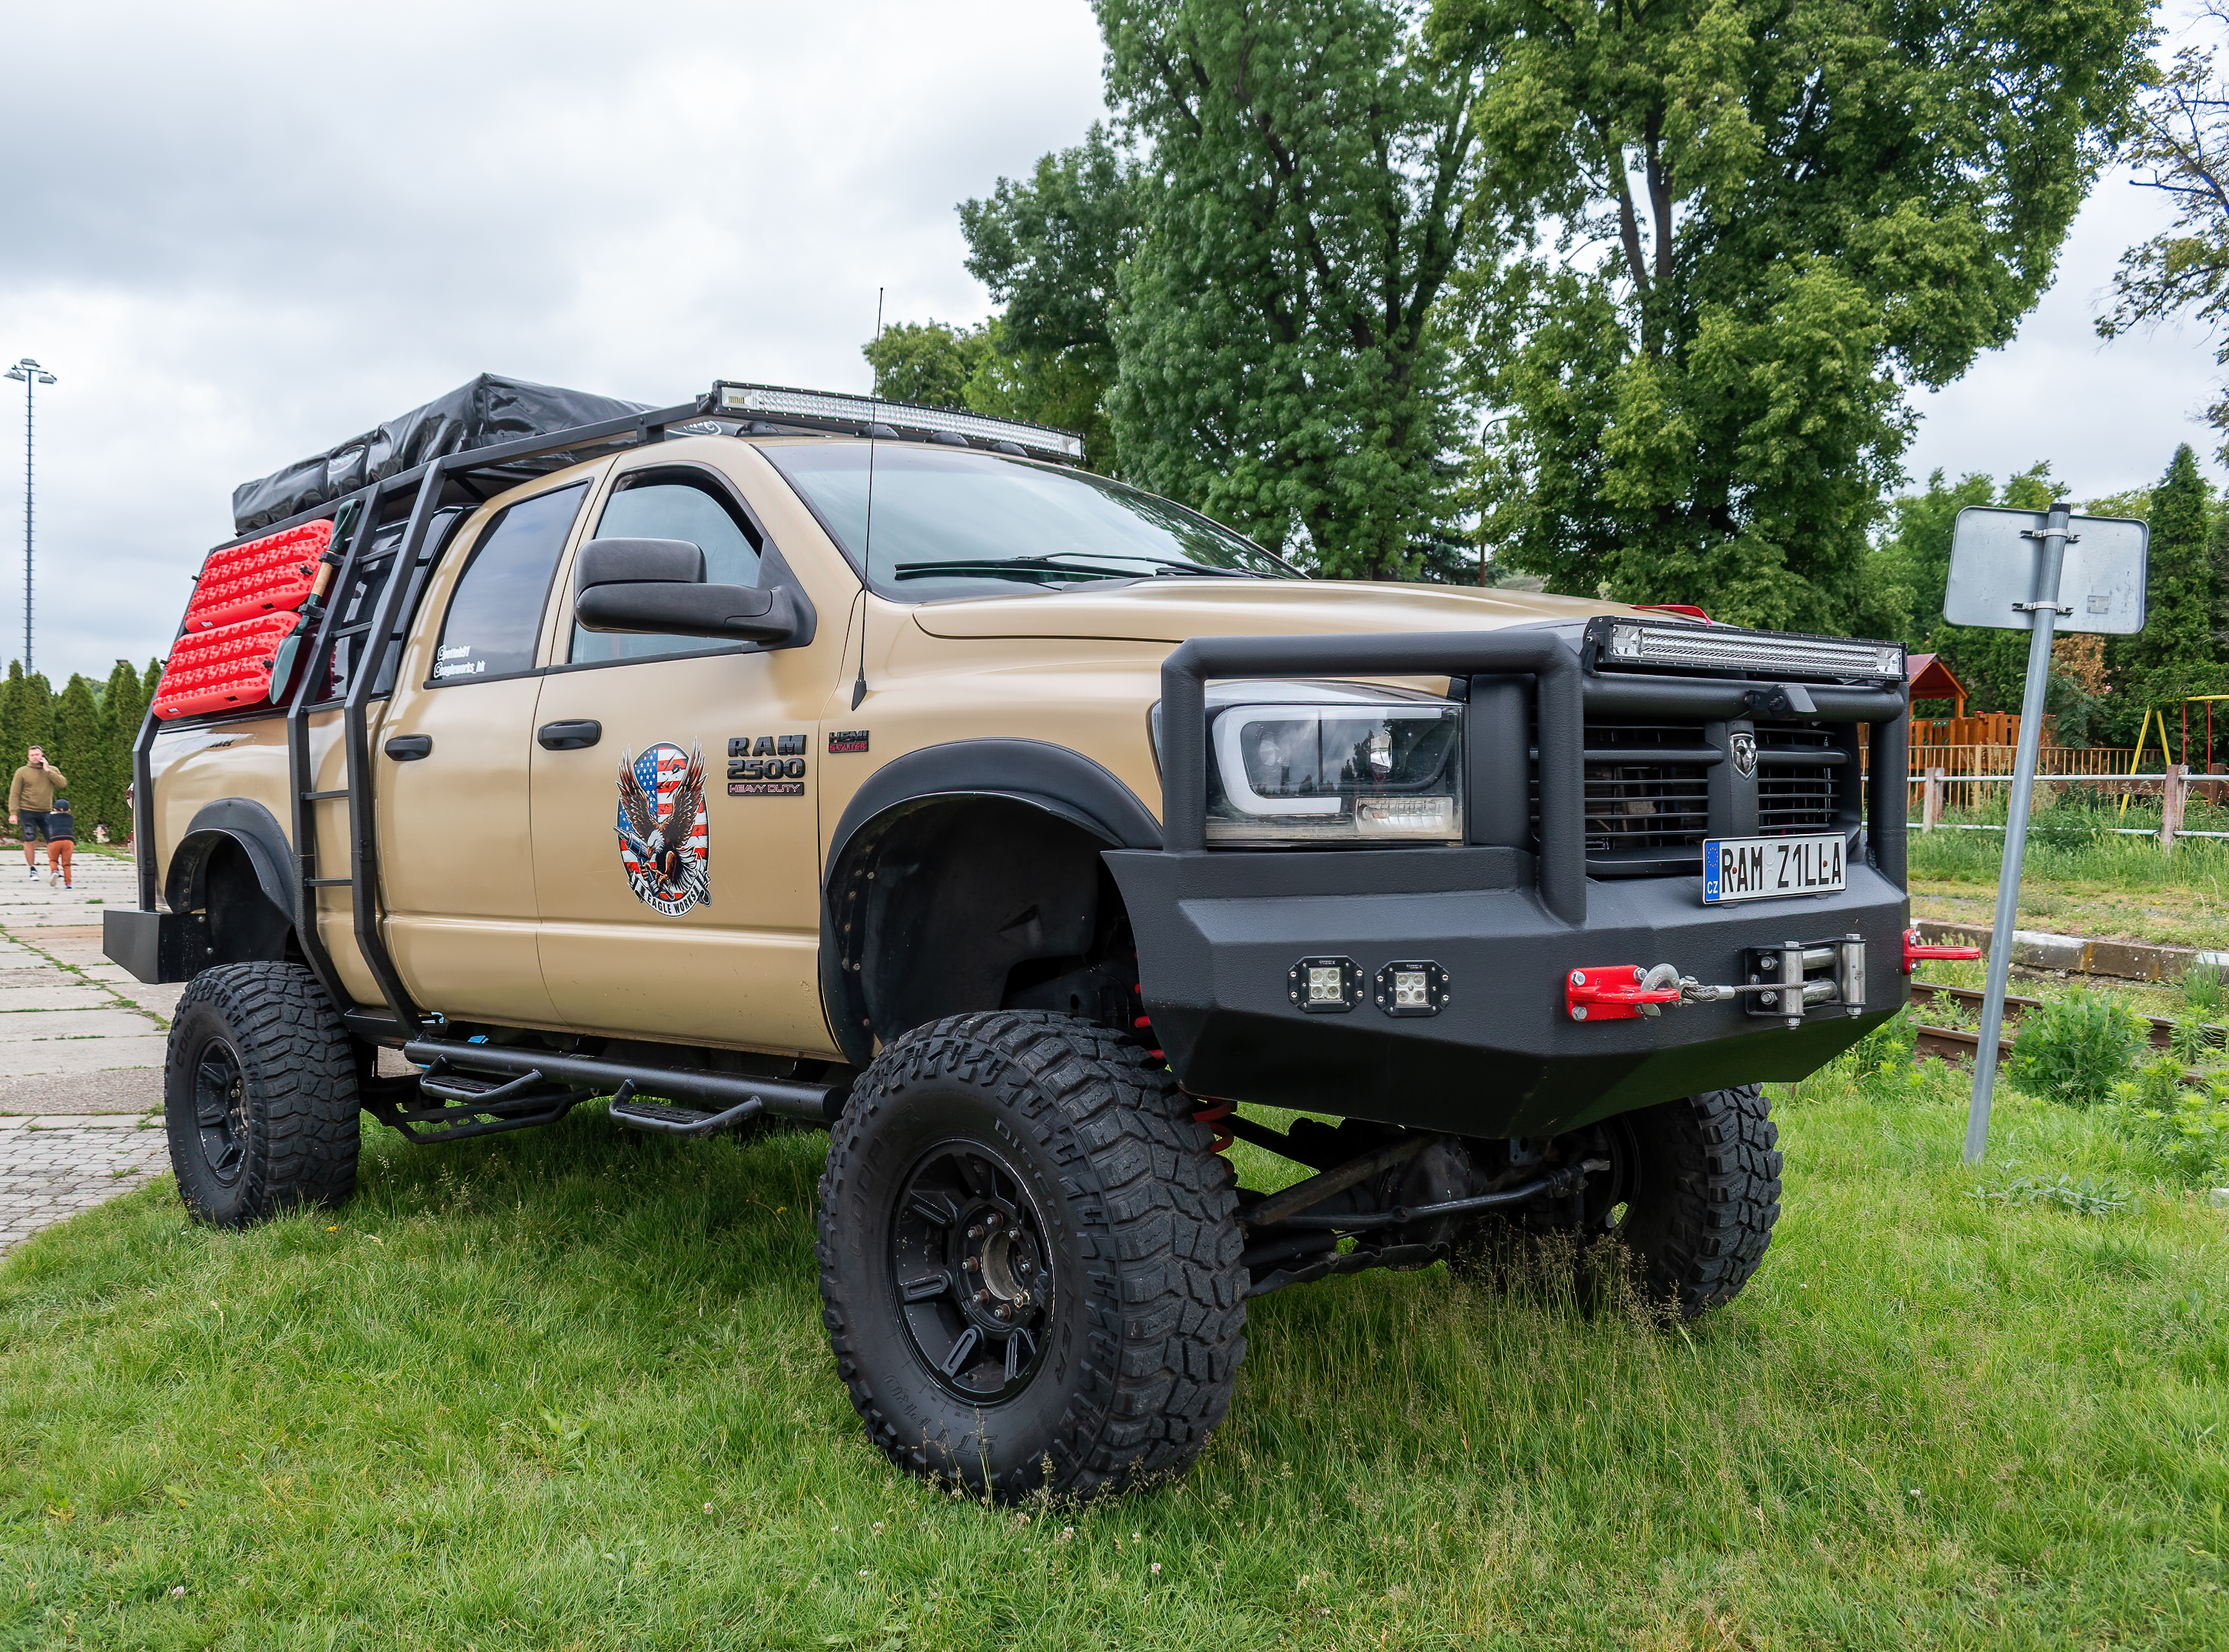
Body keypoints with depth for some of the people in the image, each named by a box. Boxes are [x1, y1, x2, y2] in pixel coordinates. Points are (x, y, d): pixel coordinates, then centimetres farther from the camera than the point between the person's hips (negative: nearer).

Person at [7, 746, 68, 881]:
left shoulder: (52, 770, 8)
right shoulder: (22, 772, 2)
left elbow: (63, 783, -10)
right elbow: (14, 794, 0)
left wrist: (47, 770, -10)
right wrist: (13, 813, -8)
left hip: (46, 812, 2)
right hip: (27, 812, -2)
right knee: (29, 841, -7)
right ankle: (33, 869, 6)